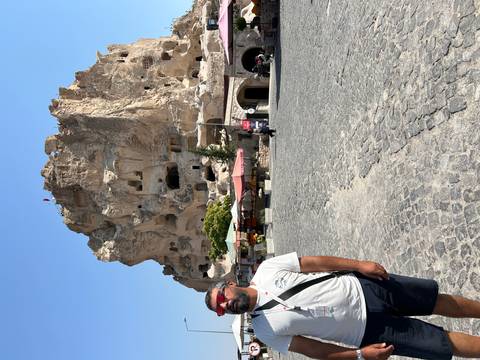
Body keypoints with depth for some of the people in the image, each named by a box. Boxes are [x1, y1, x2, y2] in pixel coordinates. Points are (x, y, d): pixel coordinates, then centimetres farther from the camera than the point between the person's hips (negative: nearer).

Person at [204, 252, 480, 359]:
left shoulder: (266, 269, -8)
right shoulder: (265, 329, -11)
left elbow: (315, 262, -4)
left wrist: (359, 264, -8)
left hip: (361, 286, 3)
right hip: (368, 330, -2)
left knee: (439, 301, 13)